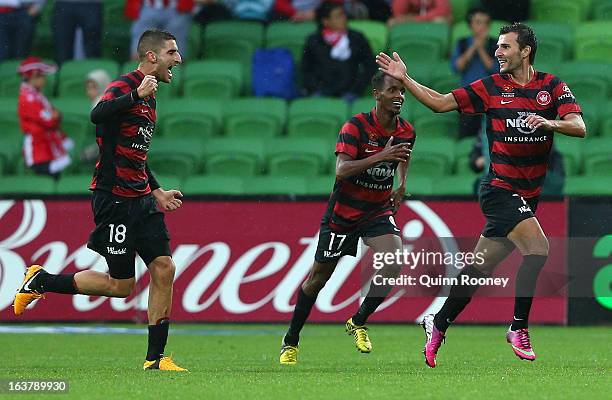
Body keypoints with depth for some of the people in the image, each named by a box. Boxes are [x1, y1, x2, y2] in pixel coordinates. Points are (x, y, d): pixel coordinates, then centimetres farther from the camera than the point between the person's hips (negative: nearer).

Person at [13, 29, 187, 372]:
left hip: (141, 199, 9)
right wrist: (137, 94, -35)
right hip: (114, 199, -9)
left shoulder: (149, 95, 17)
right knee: (121, 285, -4)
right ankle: (40, 281, 13)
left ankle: (155, 358, 5)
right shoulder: (124, 88, -13)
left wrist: (157, 191, 23)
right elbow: (98, 115, -36)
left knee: (164, 269, -1)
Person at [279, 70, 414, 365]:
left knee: (394, 262, -21)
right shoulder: (356, 126, -20)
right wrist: (380, 157, -40)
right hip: (343, 211, -4)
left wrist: (401, 186, 4)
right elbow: (341, 170, -32)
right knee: (320, 275, 5)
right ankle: (290, 342, 22)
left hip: (379, 210, 4)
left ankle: (359, 323, 2)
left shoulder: (406, 132, -3)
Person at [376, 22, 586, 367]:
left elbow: (579, 127, -9)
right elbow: (441, 103, 4)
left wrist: (551, 122, -28)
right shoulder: (491, 87, -1)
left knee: (481, 266, 8)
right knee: (538, 247, -22)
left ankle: (438, 325, 21)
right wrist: (405, 79, -3)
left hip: (529, 194, 3)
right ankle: (519, 327, -11)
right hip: (501, 189, -3)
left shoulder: (552, 86, 2)